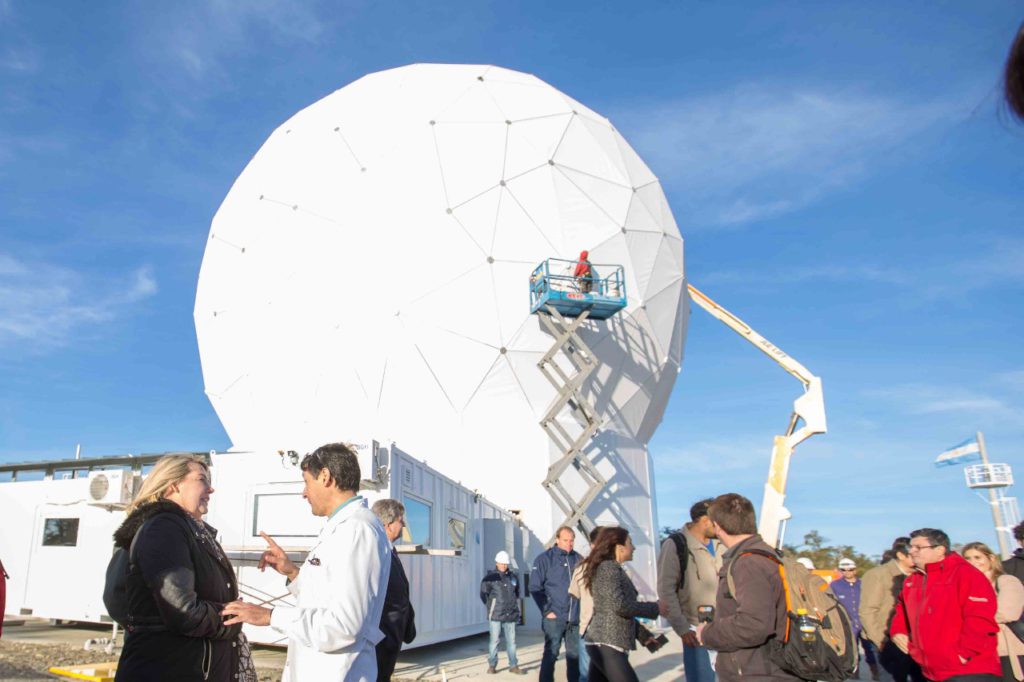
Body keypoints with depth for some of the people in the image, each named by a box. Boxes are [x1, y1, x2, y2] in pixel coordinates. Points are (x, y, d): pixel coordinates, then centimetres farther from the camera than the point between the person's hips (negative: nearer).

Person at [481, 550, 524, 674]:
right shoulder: (490, 577, -4)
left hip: (511, 615, 3)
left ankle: (513, 666, 13)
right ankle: (492, 666, 11)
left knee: (511, 641, 7)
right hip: (495, 615, -3)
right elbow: (483, 594, 4)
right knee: (494, 640, 0)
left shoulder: (513, 576, 8)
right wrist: (492, 607, 6)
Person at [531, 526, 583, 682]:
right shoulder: (545, 558, -5)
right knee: (551, 654, 0)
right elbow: (535, 587, -6)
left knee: (575, 654, 13)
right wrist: (547, 611, -10)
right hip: (555, 617, -4)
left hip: (575, 618, 4)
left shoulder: (578, 559, 7)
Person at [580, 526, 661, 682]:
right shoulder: (609, 568, -11)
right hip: (607, 644, -9)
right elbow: (620, 606, -19)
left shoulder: (609, 568, 18)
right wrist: (655, 608, -9)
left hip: (603, 642, 9)